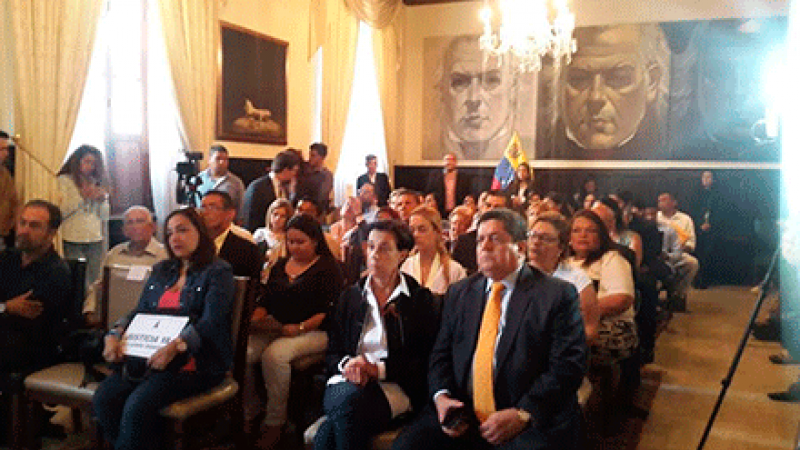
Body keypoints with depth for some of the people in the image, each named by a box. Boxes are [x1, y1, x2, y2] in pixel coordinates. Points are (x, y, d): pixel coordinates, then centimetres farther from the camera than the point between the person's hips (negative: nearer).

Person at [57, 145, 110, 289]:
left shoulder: (97, 183, 17)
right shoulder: (64, 180, 4)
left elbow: (105, 217, 15)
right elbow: (61, 211, -7)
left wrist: (103, 200, -2)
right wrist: (82, 196, -12)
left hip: (96, 241, 4)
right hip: (73, 240, -4)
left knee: (93, 283, 4)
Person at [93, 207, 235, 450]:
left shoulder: (218, 272, -1)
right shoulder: (161, 271, 22)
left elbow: (211, 322, -13)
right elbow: (140, 311, 19)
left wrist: (175, 347, -28)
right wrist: (115, 334, -2)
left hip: (194, 361, -6)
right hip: (149, 357, 6)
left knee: (138, 405, -27)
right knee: (103, 398, -17)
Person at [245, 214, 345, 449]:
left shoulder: (328, 268, 0)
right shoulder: (280, 266, 20)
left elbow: (329, 311, -9)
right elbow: (265, 301, 20)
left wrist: (300, 328, -20)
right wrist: (254, 321, 0)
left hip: (314, 332, -6)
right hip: (275, 329, 6)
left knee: (274, 355, -33)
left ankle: (274, 423, -16)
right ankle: (248, 412, -2)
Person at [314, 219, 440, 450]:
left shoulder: (421, 300, 8)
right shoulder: (350, 296, 19)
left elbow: (424, 360, 0)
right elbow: (332, 352, 17)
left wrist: (378, 368, -12)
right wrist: (346, 363, -7)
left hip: (396, 387, -2)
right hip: (348, 381, 3)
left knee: (350, 403, -36)